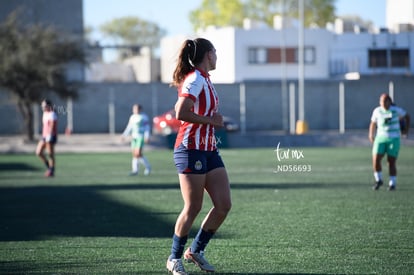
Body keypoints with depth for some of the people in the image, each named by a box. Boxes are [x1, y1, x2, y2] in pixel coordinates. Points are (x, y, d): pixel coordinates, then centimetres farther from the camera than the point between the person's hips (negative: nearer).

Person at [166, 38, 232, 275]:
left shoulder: (203, 79, 15)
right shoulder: (196, 79, -13)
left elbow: (180, 108, 24)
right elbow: (181, 113, -24)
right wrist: (209, 120, -15)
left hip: (209, 150, 9)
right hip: (191, 150, -9)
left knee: (224, 205, 3)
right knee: (193, 208, -4)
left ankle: (196, 250, 17)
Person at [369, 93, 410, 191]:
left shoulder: (396, 110, -5)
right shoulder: (377, 111, 0)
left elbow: (407, 116, 10)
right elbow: (373, 123, 14)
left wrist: (406, 129, 2)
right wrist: (371, 134, 2)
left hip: (394, 139, -1)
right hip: (380, 138, 2)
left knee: (392, 162, -3)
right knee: (375, 160, -12)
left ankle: (392, 183, 13)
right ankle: (378, 180, 10)